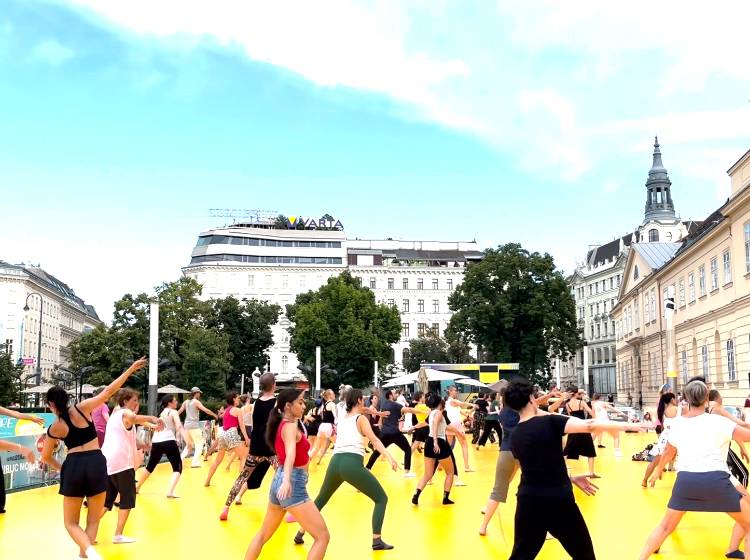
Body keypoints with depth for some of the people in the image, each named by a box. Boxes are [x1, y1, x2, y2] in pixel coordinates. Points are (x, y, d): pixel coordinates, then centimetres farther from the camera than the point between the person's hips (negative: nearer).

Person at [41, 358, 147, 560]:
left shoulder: (54, 428, 4)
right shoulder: (82, 408, 0)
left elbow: (46, 457, 17)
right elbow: (108, 391, -2)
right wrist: (131, 369, 0)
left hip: (73, 465, 0)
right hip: (96, 462, 1)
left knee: (71, 523, 10)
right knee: (93, 521, 14)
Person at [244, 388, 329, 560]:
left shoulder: (282, 424, 11)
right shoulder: (290, 425, -13)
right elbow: (291, 453, -32)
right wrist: (287, 480, -44)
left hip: (278, 481, 10)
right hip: (293, 484, -10)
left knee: (264, 534, 23)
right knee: (323, 536, -7)